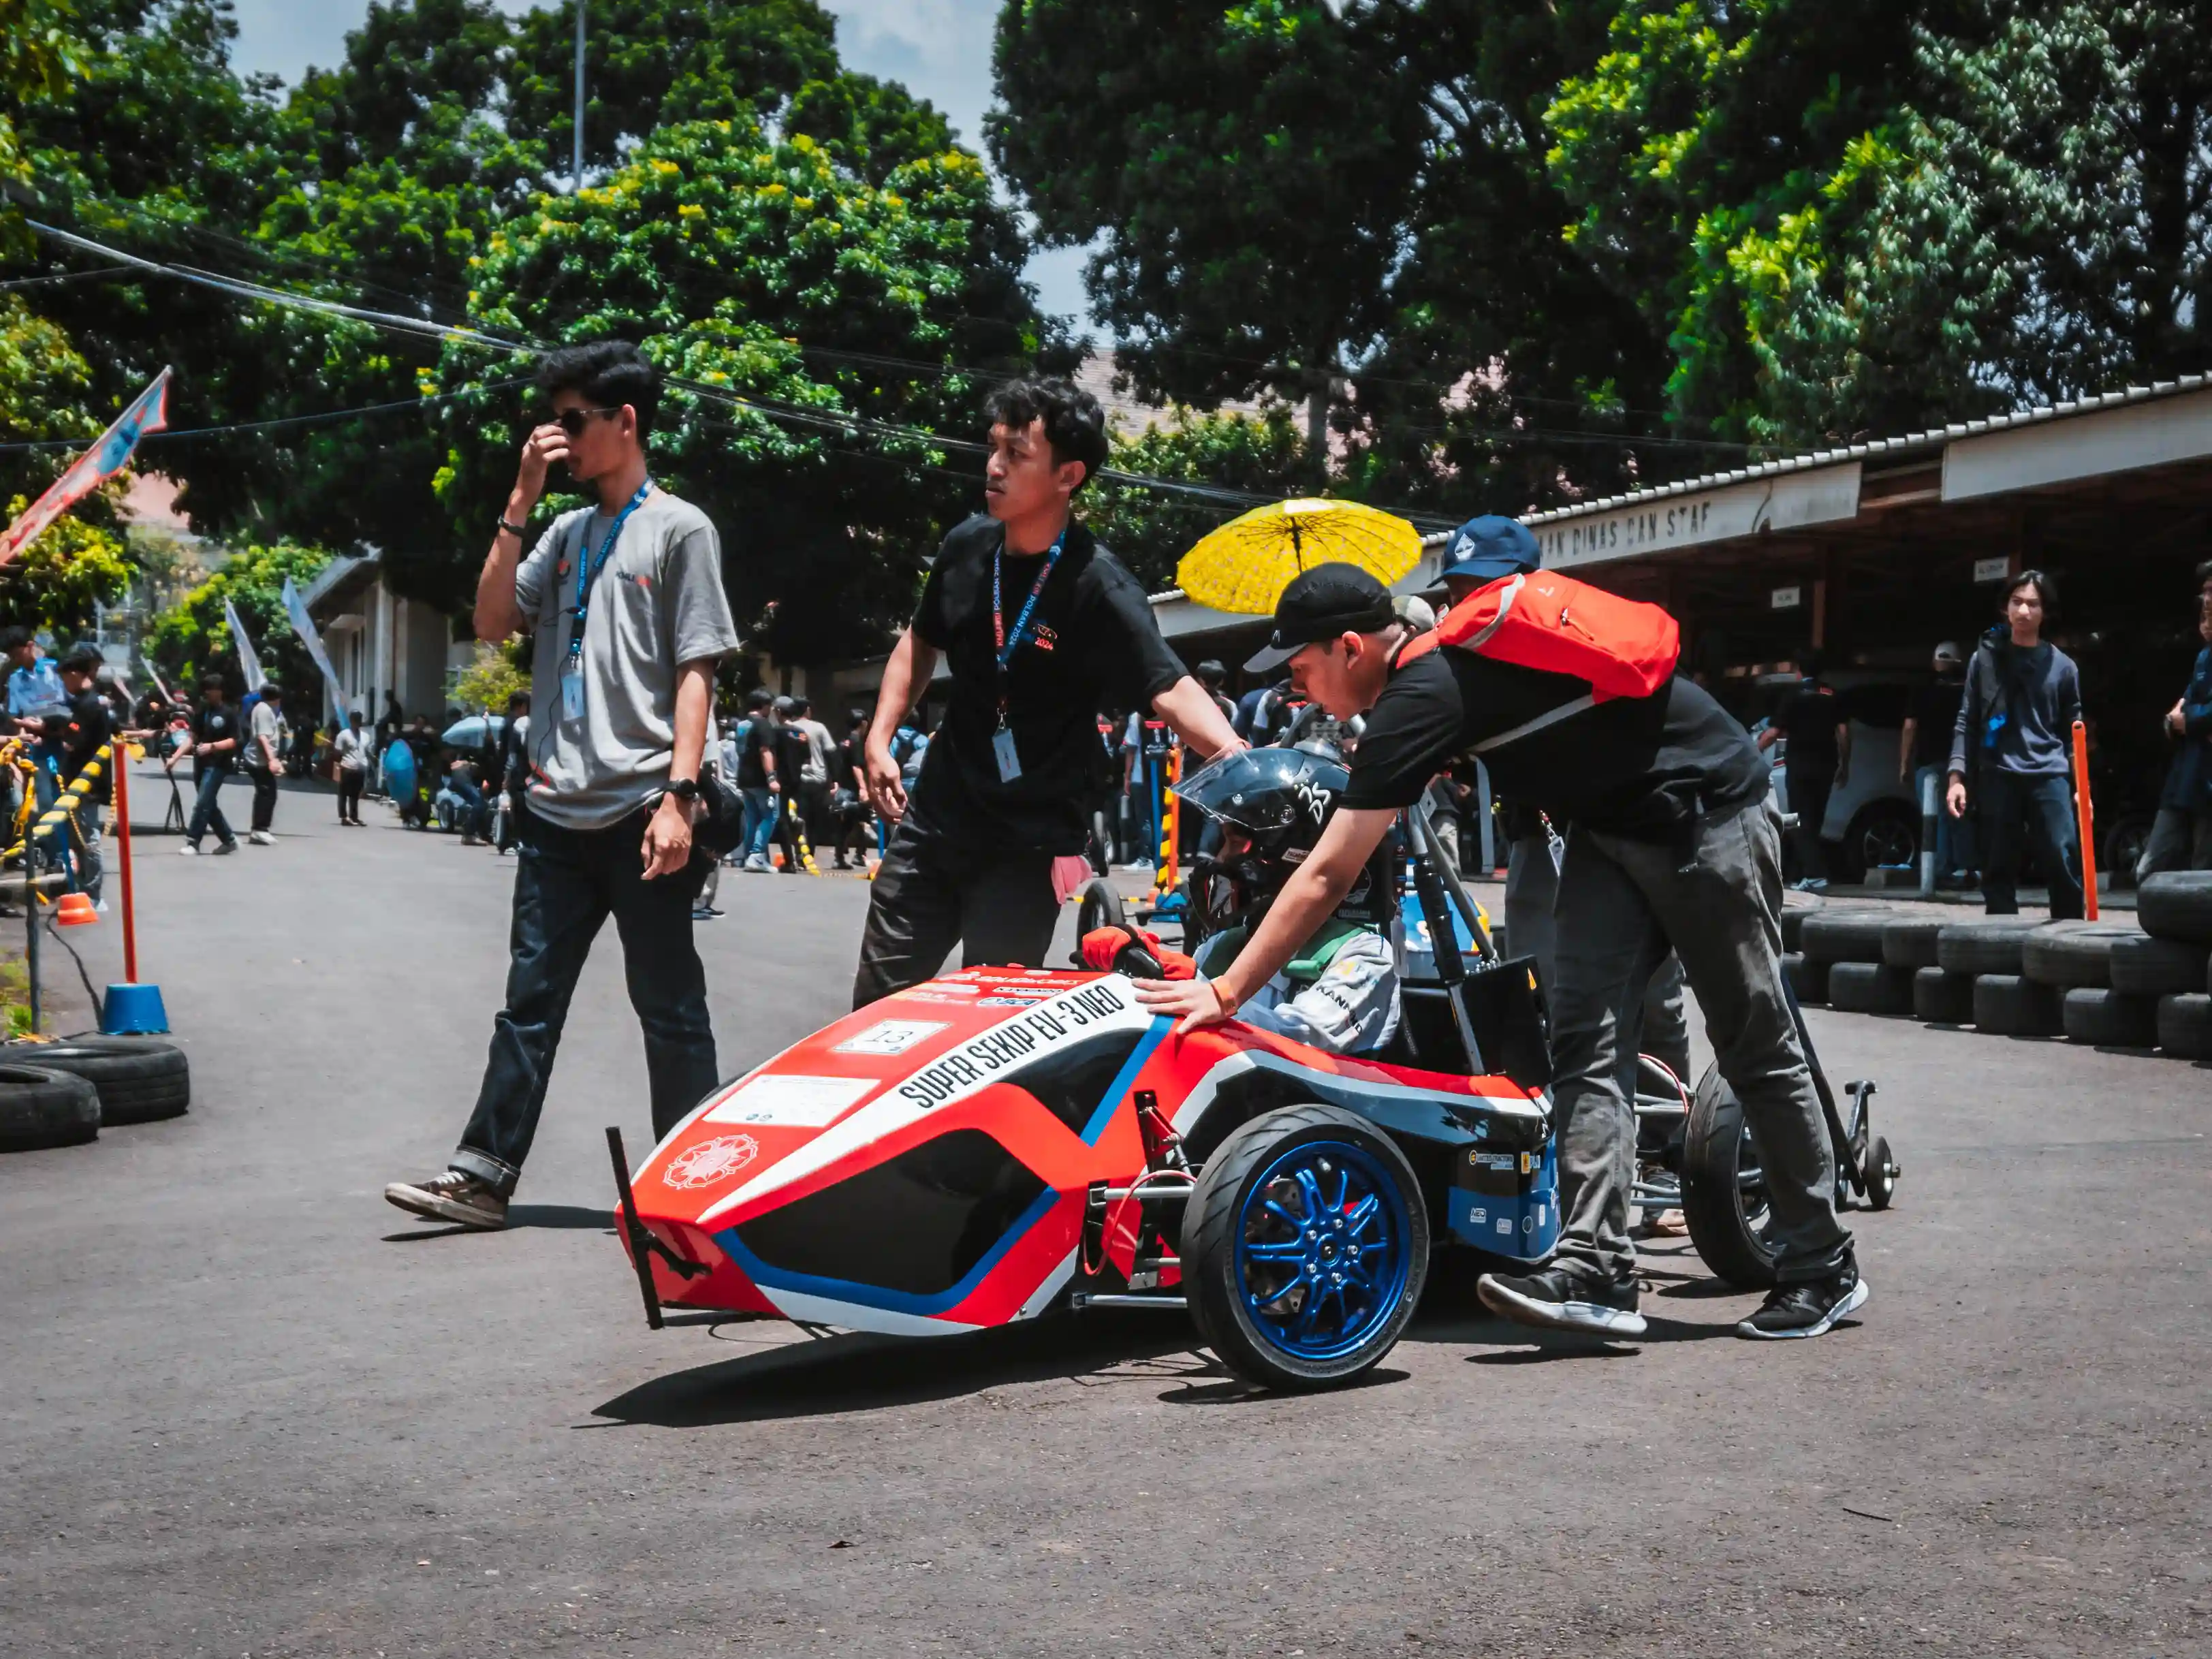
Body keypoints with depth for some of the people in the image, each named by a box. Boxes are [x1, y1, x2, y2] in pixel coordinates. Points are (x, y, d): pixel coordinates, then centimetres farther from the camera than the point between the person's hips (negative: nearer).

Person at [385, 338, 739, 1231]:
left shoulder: (678, 529, 0)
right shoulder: (565, 533, 17)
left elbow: (694, 673, -5)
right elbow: (493, 622, 8)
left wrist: (678, 796, -14)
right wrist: (520, 502, 3)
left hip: (640, 814, -6)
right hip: (557, 813, 6)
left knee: (668, 1006, 2)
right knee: (529, 999, 8)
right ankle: (482, 1174, 11)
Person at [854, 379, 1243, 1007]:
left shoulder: (1098, 587, -19)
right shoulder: (967, 546, -1)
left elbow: (1171, 689, -31)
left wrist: (1234, 754, -50)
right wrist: (879, 739, 6)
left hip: (1026, 847, -5)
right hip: (934, 819, 6)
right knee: (877, 1001, 13)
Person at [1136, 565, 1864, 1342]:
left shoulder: (1423, 695, -24)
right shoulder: (1437, 656, 2)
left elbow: (1327, 876, -24)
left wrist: (1226, 991, -21)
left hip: (1708, 812, -9)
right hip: (1613, 827, 9)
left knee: (1758, 1052, 1)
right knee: (1585, 1040, -5)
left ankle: (1823, 1270, 14)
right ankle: (1596, 1271, -11)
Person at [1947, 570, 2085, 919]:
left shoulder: (2062, 665, 9)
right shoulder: (1985, 658, 8)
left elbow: (2073, 732, 11)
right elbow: (1967, 722, 8)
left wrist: (2081, 785, 4)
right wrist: (1958, 776, -1)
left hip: (2049, 775, 0)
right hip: (1996, 775, 1)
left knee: (2063, 862, -9)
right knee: (1998, 868, 2)